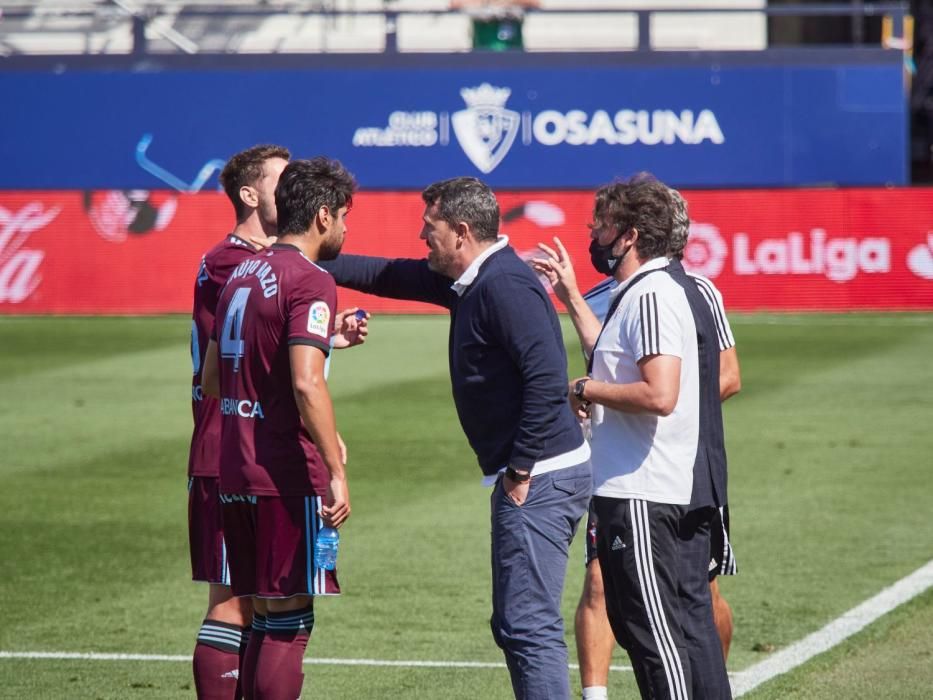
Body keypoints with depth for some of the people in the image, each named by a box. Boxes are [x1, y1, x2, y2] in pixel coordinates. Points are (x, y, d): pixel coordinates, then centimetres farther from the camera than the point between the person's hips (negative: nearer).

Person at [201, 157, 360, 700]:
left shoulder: (242, 274, 15)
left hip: (234, 472, 8)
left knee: (267, 619, 14)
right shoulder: (310, 282, -12)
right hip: (289, 476, -8)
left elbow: (212, 379, 23)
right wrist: (337, 471, -21)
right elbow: (306, 384, -24)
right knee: (290, 623, -4)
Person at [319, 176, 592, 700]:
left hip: (540, 478, -11)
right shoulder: (474, 281, 15)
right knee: (515, 625, 13)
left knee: (529, 627, -12)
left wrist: (522, 469, -20)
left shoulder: (504, 285, -16)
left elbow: (546, 378, -25)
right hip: (531, 475, 11)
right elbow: (389, 276, 28)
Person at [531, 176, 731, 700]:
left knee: (654, 633, -6)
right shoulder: (668, 288, 17)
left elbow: (658, 395, -27)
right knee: (687, 622, 13)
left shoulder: (652, 296, -16)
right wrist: (571, 295, 31)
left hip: (643, 496, -10)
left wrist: (587, 390, -13)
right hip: (686, 492, 10)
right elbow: (617, 363, 29)